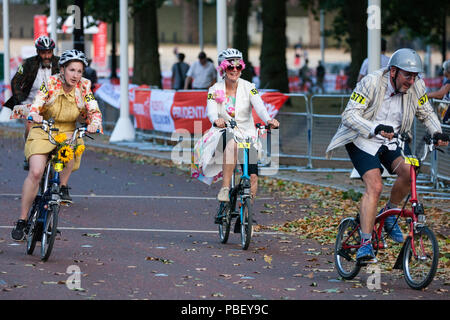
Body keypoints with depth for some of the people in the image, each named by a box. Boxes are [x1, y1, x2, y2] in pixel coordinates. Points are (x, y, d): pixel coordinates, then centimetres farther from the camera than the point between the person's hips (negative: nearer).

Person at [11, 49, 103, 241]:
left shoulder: (84, 87, -8)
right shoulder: (51, 83, -13)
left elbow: (94, 111, -11)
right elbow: (36, 105, -19)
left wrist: (94, 124, -33)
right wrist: (34, 115, -42)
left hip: (68, 132, 2)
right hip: (43, 131, -2)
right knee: (35, 173, -20)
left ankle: (63, 186, -9)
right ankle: (22, 220, -11)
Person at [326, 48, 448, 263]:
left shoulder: (416, 87, -9)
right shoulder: (371, 83, -24)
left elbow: (426, 113, 8)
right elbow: (350, 115, -27)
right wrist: (375, 129, -43)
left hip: (390, 142, 4)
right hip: (362, 142, -4)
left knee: (408, 171, -24)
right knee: (374, 186, -23)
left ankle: (389, 213, 3)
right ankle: (365, 243, -21)